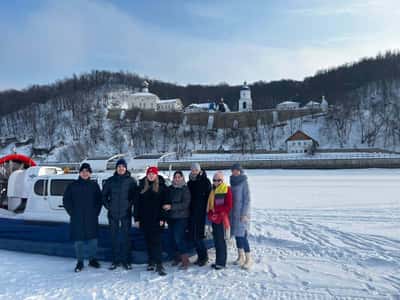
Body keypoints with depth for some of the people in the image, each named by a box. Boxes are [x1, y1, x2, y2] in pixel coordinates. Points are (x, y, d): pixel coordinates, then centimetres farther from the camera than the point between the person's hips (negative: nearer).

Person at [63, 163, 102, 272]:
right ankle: (80, 262, 17)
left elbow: (99, 200, 10)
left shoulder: (94, 185, 5)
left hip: (91, 218, 1)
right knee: (78, 240, 3)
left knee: (93, 239, 7)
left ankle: (92, 259, 24)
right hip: (77, 219, -1)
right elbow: (66, 200, 6)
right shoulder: (73, 185, 2)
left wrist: (96, 212, 2)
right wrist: (72, 213, 0)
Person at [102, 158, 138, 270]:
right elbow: (104, 195, 12)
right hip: (113, 214, 2)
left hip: (126, 214, -2)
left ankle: (126, 260, 12)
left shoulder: (131, 181, 0)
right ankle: (115, 260, 19)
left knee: (126, 237, 2)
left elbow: (135, 195, 2)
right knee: (114, 238, 8)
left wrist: (129, 205, -7)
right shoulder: (110, 181, 5)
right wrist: (108, 206, 2)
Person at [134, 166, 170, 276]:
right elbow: (137, 203, 8)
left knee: (156, 241, -8)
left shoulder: (161, 187, 0)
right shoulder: (142, 187, 7)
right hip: (145, 219, 3)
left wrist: (162, 218, -9)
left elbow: (165, 203, -2)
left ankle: (159, 264, -7)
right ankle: (151, 262, 22)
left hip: (156, 219, -3)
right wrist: (137, 218, 3)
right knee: (148, 241, 10)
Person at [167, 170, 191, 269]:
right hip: (171, 217, 5)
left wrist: (172, 206, -19)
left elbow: (185, 204, -13)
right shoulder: (170, 189, 9)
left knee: (179, 238, -12)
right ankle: (178, 256, 25)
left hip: (181, 217, -5)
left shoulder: (185, 189, -6)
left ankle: (185, 260, -3)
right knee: (173, 238, 8)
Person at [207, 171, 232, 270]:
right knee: (216, 241, 11)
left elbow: (228, 206, -12)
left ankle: (221, 262, 3)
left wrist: (216, 210, -12)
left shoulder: (226, 189, -8)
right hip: (214, 219, 8)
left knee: (220, 241, -4)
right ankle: (218, 261, 19)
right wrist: (210, 214, 6)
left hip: (222, 219, -7)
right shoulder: (213, 190, 16)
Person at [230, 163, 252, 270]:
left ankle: (248, 259, 0)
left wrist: (244, 214, -15)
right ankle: (241, 256, 22)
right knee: (237, 234, 11)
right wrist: (230, 212, 13)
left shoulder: (244, 182, -9)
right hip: (234, 212, 7)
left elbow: (247, 199, -11)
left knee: (242, 235, -9)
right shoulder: (232, 181, 11)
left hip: (242, 212, -7)